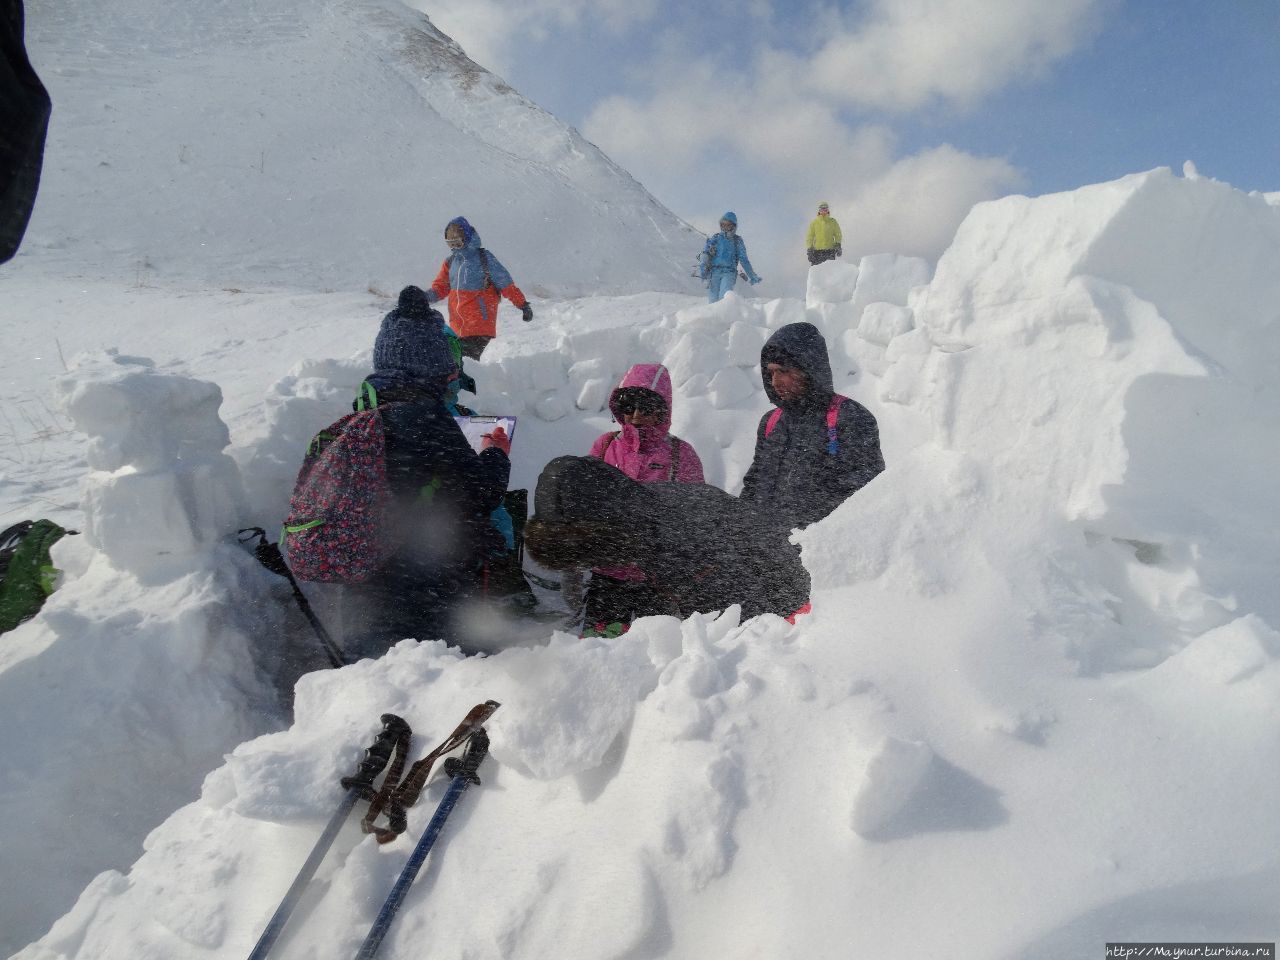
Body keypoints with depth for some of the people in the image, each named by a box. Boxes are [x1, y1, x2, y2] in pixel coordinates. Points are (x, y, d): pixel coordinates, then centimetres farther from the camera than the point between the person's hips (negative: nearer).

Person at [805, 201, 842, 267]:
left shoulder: (832, 221, 11)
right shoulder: (814, 222, 10)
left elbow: (837, 234, 11)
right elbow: (810, 236, 10)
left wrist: (838, 244, -4)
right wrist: (810, 248, 0)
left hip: (830, 250, 0)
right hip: (817, 250, 0)